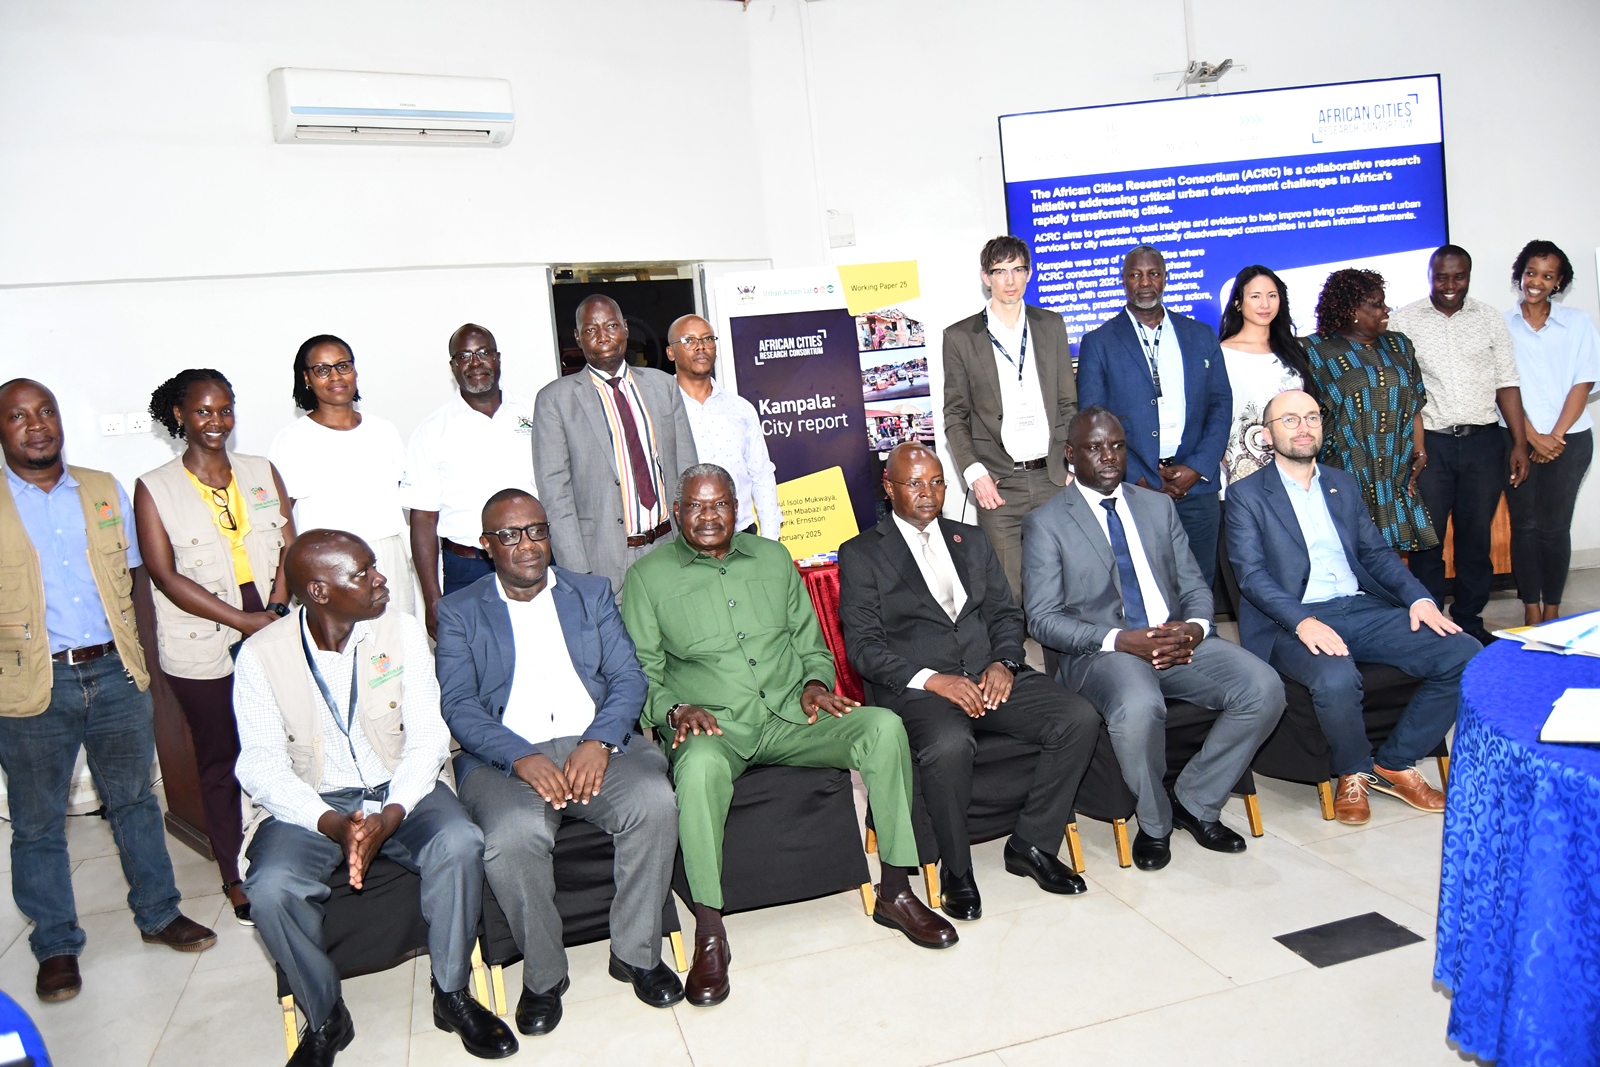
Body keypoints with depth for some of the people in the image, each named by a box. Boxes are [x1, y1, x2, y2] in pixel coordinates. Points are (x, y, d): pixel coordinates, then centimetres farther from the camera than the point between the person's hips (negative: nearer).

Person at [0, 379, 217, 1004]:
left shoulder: (104, 489, 8)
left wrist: (139, 660, 8)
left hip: (113, 672, 3)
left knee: (134, 799, 15)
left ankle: (158, 914, 29)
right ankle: (57, 946, 25)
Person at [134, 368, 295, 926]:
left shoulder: (261, 472, 9)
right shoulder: (154, 489, 0)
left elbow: (290, 547, 5)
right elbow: (165, 575, -7)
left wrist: (276, 611, -11)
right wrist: (243, 620, -13)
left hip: (273, 634, 2)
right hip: (202, 648, -2)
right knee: (221, 761, 8)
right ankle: (236, 878, 22)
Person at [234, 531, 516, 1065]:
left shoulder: (402, 631, -5)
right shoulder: (260, 654, -7)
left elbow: (426, 739, -8)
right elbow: (263, 767, -9)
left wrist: (389, 816, -25)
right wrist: (332, 824, -26)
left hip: (399, 790, 0)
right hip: (310, 803, 0)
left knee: (459, 844, -28)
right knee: (270, 889, -28)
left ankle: (452, 994, -4)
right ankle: (325, 1018, 0)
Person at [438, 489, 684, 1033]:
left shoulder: (592, 593, 18)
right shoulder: (459, 611, 12)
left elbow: (628, 677, 8)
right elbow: (457, 704, 0)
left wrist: (598, 743, -12)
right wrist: (522, 758, -18)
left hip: (595, 745, 2)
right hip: (506, 757, -1)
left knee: (655, 800, -28)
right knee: (513, 834, -33)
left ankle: (636, 952, -6)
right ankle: (543, 976, -6)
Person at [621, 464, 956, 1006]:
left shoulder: (774, 559, 16)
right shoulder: (648, 576, 6)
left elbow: (811, 642, 19)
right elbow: (641, 673, 3)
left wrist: (816, 683, -1)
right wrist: (676, 710, -15)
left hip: (791, 718, 4)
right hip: (713, 727, -3)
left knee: (884, 726, -22)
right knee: (699, 764, -40)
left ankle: (895, 892, -10)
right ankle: (709, 931, -25)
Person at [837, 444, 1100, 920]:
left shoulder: (973, 541, 20)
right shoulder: (861, 554, 4)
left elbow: (1006, 613, 17)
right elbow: (864, 646, -5)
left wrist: (1003, 663, -5)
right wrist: (932, 679, -18)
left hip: (990, 675, 5)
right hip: (915, 686, -5)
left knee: (1080, 719, -17)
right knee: (949, 745, -37)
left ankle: (1032, 845, 0)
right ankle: (956, 870, -10)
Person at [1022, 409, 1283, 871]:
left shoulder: (1159, 506, 17)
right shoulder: (1045, 523, 1)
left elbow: (1193, 585, 15)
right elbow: (1043, 618, -7)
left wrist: (1196, 627, -10)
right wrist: (1120, 640, -20)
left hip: (1175, 641, 5)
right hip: (1100, 652, -5)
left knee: (1264, 688, -19)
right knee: (1139, 708, -37)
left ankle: (1194, 802, 2)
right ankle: (1154, 822, -6)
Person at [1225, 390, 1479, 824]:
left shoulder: (1343, 484, 21)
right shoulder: (1246, 495, 2)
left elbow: (1376, 552, 18)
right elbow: (1252, 574, -9)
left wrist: (1418, 597, -1)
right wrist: (1302, 622, -24)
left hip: (1362, 610, 6)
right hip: (1293, 624, -6)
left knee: (1465, 654, -13)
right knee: (1337, 679, -36)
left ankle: (1394, 763, 4)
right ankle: (1353, 773, -3)